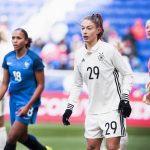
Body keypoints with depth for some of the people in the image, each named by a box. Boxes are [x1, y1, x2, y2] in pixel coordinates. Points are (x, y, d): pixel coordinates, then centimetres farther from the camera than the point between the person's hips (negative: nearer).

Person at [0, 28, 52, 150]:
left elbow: (40, 85, -10)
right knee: (21, 137, 17)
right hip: (14, 99, 6)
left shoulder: (34, 59, -13)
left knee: (11, 137, -9)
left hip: (29, 101, -6)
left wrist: (28, 106, -16)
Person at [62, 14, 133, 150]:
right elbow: (77, 84, 15)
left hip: (112, 108, -5)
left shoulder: (109, 50, -10)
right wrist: (69, 107, 9)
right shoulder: (79, 55, 6)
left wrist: (125, 99, -12)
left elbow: (128, 74, -3)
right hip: (93, 110, 5)